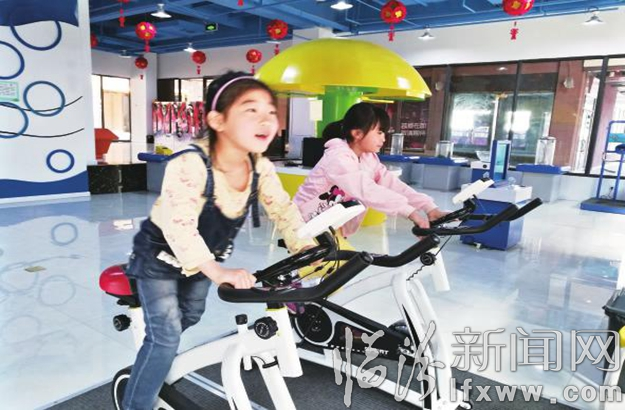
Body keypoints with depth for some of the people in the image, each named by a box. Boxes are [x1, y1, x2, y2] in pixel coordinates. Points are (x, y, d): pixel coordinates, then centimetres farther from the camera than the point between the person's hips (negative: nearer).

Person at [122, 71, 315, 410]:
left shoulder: (261, 168, -17)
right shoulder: (189, 165, -37)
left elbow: (283, 210, -13)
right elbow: (180, 225, -45)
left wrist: (310, 249, -24)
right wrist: (218, 273, -54)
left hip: (201, 258, 7)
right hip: (161, 256, -6)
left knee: (190, 318, 25)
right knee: (166, 336, -10)